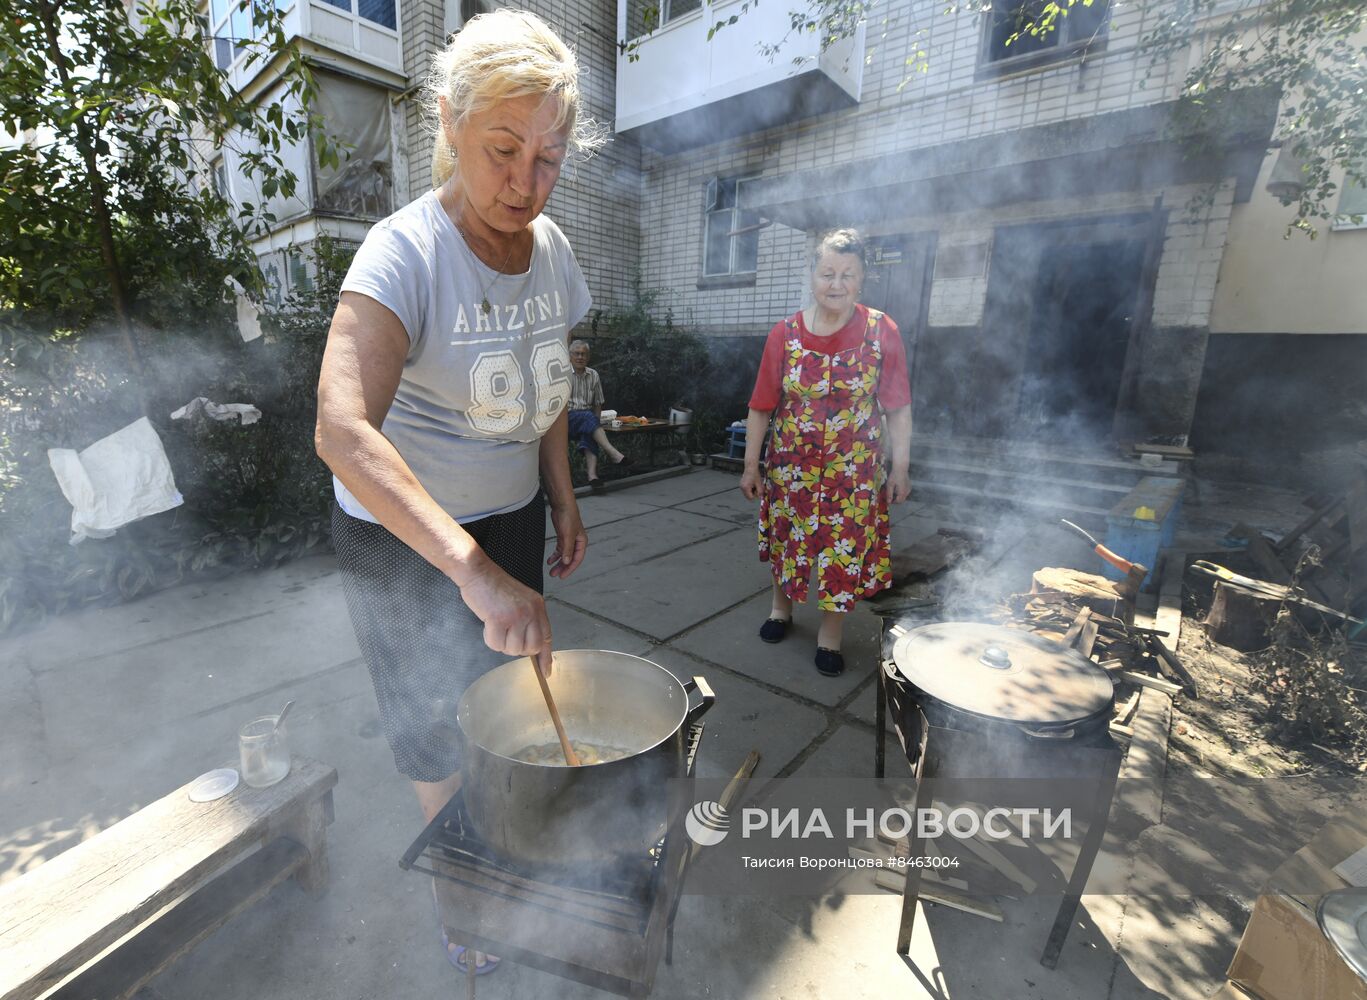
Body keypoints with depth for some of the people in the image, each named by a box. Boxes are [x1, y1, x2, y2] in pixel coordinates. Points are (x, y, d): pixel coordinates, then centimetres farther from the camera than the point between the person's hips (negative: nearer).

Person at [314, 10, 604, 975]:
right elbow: (344, 432, -35)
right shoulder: (406, 253, -22)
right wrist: (473, 568, -45)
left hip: (511, 520, 5)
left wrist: (563, 500, 7)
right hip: (404, 541, -5)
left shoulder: (551, 247, -1)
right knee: (437, 725, 13)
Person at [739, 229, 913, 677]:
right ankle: (781, 606, 42)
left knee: (845, 549, 6)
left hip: (856, 470, -1)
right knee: (787, 540, 15)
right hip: (791, 466, 1)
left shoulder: (881, 332, -7)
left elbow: (898, 408, -3)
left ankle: (830, 632, 27)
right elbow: (761, 407, -1)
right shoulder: (785, 333, -5)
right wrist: (751, 465, -1)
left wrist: (900, 467, -4)